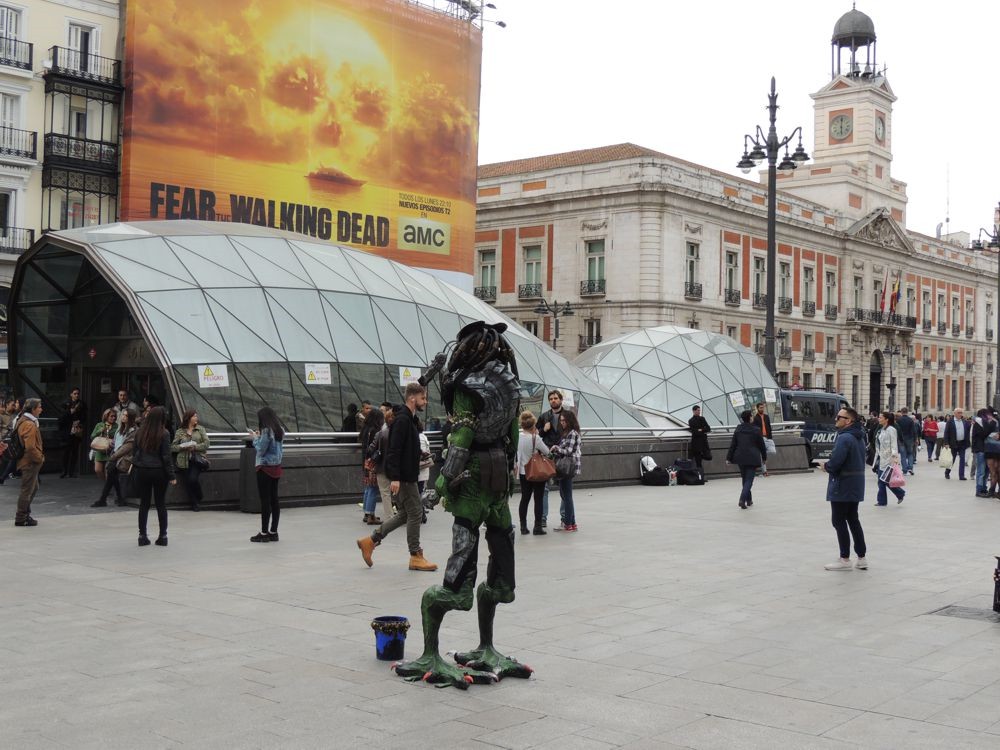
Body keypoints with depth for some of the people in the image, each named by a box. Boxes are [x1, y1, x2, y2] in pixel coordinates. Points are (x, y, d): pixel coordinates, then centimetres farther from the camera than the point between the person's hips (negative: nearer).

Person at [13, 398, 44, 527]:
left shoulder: (23, 421, 12)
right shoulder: (29, 425, -21)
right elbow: (30, 447, -27)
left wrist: (40, 456, 16)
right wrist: (40, 458, -13)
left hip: (29, 462, 10)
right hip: (30, 462, -10)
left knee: (33, 488, 21)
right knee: (27, 490, -1)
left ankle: (24, 514, 28)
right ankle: (21, 519, 6)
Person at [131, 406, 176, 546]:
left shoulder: (140, 432, 1)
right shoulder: (164, 434, -10)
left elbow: (134, 452, 6)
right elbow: (166, 456, -10)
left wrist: (135, 470, 14)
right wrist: (171, 475, -6)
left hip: (141, 472, 2)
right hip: (159, 472, -2)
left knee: (144, 504, 9)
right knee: (161, 504, 7)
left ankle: (142, 535, 9)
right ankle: (162, 536, 9)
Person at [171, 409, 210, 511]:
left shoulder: (200, 429, 10)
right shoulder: (179, 432, 9)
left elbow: (206, 444, 2)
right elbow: (173, 447, 4)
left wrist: (195, 447, -10)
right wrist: (183, 447, -13)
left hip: (197, 460, -1)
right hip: (184, 461, 1)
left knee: (193, 479, -19)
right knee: (187, 482, -6)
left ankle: (199, 497, 9)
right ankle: (195, 504, 11)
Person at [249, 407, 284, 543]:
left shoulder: (266, 431, -16)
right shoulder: (280, 430, 9)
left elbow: (261, 449, -15)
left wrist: (255, 438, 0)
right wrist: (259, 437, 13)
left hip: (265, 468, -8)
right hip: (276, 467, 8)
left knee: (265, 500, -3)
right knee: (274, 499, 10)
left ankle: (264, 533, 1)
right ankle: (273, 532, 14)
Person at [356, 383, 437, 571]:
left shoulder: (408, 419, 15)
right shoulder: (402, 420, -16)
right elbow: (394, 450, -23)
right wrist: (395, 478, -26)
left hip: (407, 475, 10)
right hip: (403, 476, -10)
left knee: (404, 513, 15)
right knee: (415, 513, -3)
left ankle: (370, 541, 18)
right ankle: (416, 556, 5)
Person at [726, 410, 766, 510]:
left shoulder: (738, 429, 3)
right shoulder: (756, 430, -6)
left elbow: (733, 444, 3)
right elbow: (761, 445, 1)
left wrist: (729, 458, 7)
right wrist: (764, 457, 13)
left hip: (740, 457, 4)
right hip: (752, 458, -4)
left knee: (745, 478, 19)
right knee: (749, 480, -4)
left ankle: (749, 500, 27)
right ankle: (742, 500, -22)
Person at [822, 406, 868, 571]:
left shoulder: (844, 438, -20)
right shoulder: (859, 437, 12)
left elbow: (835, 462, -28)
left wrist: (826, 467, -5)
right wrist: (830, 465, 11)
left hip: (843, 486, -9)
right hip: (856, 485, 9)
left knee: (839, 521, 0)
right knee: (853, 520, 15)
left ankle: (845, 559, 4)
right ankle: (861, 557, 16)